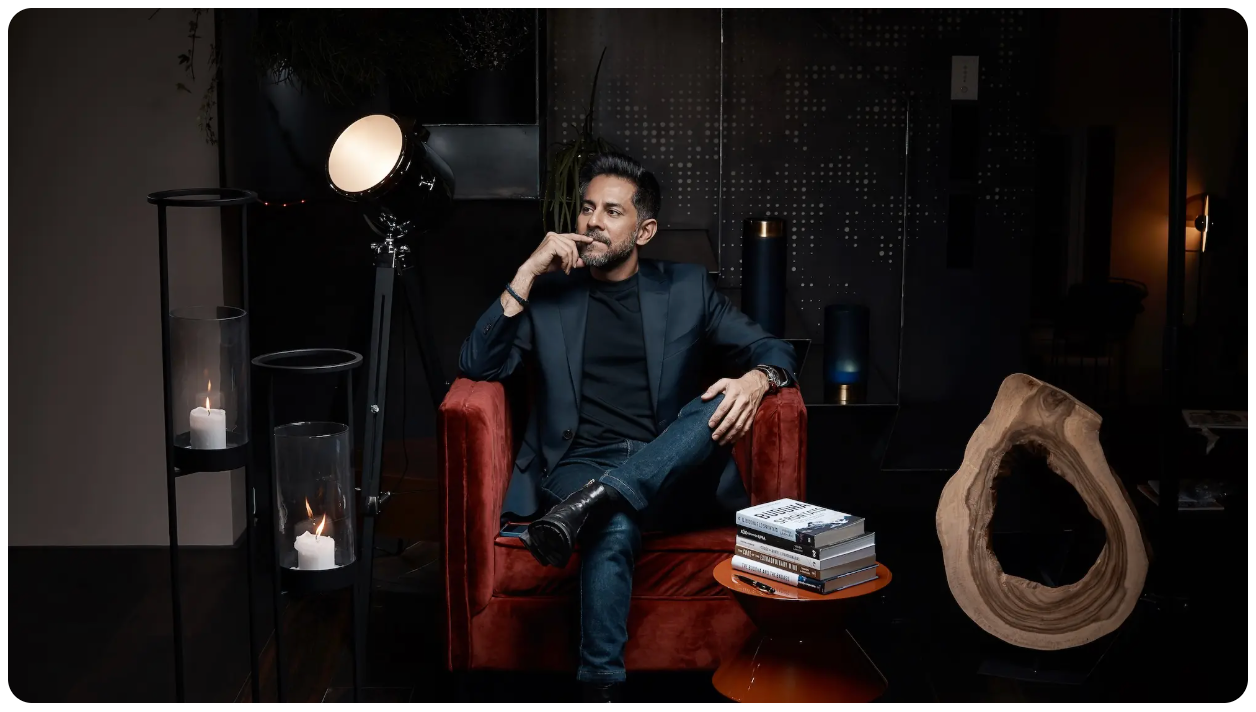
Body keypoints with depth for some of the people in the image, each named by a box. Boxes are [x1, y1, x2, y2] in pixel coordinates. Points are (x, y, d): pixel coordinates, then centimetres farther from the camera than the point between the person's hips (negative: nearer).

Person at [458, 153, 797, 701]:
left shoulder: (687, 288, 14)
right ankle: (600, 689, -31)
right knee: (614, 530, -36)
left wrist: (757, 379, -15)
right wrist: (527, 273, -6)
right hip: (581, 465, -1)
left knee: (720, 404, -30)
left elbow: (773, 351, 11)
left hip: (667, 472, 2)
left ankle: (584, 507, -37)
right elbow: (478, 366, 2)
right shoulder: (549, 291, 13)